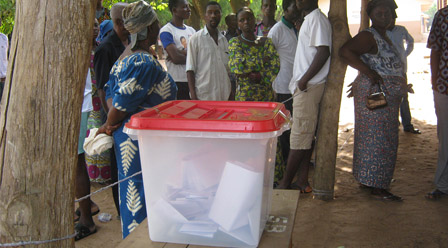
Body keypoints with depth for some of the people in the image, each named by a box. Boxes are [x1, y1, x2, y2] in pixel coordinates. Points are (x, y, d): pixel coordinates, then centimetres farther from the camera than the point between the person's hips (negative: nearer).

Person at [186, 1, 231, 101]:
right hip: (203, 96, -5)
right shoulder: (196, 38, -2)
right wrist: (193, 96, -12)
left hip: (223, 96, 5)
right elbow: (190, 69, -5)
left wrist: (230, 94, 12)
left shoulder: (223, 39, 14)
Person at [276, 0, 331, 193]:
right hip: (305, 88, 10)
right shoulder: (309, 19, 21)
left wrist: (304, 79, -17)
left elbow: (323, 52, -19)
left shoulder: (317, 18, -9)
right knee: (306, 137, 11)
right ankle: (303, 180, 18)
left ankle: (285, 183, 2)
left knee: (300, 138, -5)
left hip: (309, 87, -10)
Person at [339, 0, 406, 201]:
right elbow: (345, 51, -27)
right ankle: (376, 187, 0)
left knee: (375, 138, 14)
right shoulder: (368, 36, -12)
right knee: (378, 139, -7)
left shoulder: (383, 37, 18)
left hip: (387, 97, 10)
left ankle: (367, 180, 23)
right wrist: (369, 73, -27)